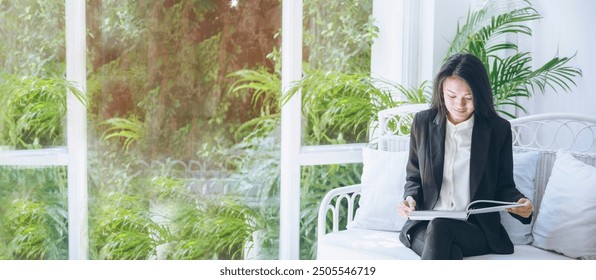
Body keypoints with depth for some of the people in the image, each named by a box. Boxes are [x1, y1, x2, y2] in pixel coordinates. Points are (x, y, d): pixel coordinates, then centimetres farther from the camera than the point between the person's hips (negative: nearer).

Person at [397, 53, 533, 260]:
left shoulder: (498, 129, 5)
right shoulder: (423, 122, 9)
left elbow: (504, 187, 9)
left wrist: (521, 204, -13)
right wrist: (410, 198, -6)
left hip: (478, 229, -1)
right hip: (425, 225, 1)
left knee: (439, 227, -36)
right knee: (450, 253, -35)